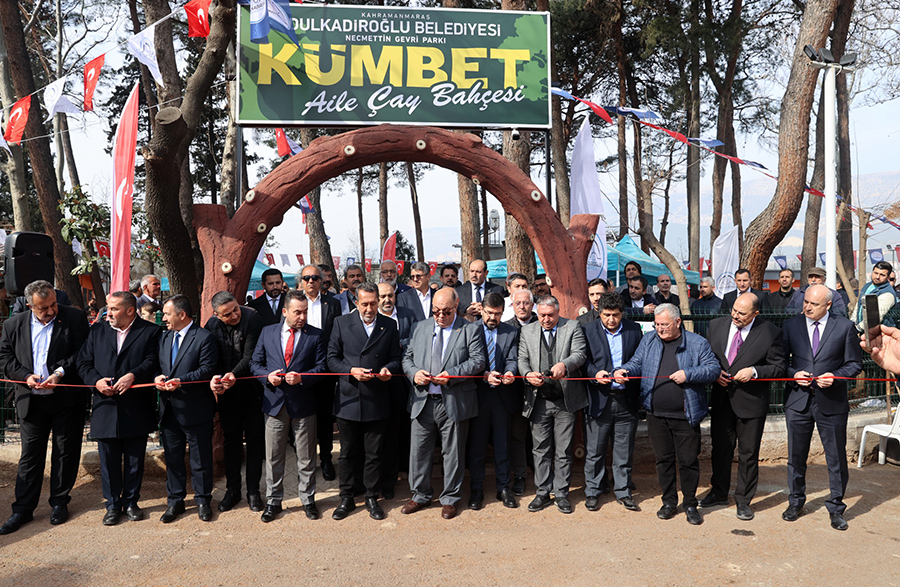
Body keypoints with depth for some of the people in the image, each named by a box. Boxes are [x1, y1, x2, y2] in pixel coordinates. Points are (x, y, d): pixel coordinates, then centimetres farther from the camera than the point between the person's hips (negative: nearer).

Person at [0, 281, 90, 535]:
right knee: (30, 454, 7)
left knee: (65, 452, 8)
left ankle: (59, 502, 23)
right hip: (31, 400, 2)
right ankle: (23, 509, 17)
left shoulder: (75, 318, -4)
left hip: (67, 399, -2)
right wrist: (25, 376, -9)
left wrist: (60, 373, -18)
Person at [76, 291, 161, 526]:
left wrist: (133, 376, -25)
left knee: (134, 459, 9)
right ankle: (113, 505, 22)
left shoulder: (150, 331, -1)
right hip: (105, 407, 3)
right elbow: (84, 363, 7)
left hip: (136, 408, -2)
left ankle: (130, 501, 25)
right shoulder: (98, 330, 9)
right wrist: (96, 380, -10)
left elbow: (153, 361, -10)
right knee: (109, 460, 8)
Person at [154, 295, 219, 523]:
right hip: (169, 409, 6)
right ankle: (175, 500, 26)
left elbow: (208, 370, -16)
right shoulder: (164, 337, 13)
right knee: (172, 457, 14)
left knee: (200, 458, 6)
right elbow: (157, 364, 17)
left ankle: (203, 500, 20)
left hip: (195, 409, -6)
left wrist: (181, 381, -25)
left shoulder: (204, 337, -10)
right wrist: (158, 377, -5)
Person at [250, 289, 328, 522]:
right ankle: (273, 501, 23)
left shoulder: (316, 335, 0)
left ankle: (308, 499, 24)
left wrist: (301, 378, -18)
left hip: (304, 404, -1)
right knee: (273, 457, 9)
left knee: (306, 457, 8)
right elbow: (255, 363, 9)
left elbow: (322, 367, -3)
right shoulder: (268, 332, 6)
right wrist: (267, 375, -10)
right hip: (275, 402, 2)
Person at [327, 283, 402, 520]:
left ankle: (372, 498, 23)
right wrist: (351, 371, -13)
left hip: (377, 403, 0)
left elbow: (395, 358, 8)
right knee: (348, 454, 10)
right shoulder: (342, 323, 3)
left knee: (374, 454, 8)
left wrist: (388, 369, -14)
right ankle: (346, 499, 24)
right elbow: (332, 358, 2)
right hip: (348, 400, 0)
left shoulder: (390, 325, 5)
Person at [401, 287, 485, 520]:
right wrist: (414, 373, -8)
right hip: (423, 401, 3)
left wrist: (451, 375, -19)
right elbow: (407, 358, 13)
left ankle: (450, 499, 22)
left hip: (454, 403, -3)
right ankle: (420, 495, 27)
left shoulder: (470, 330, 0)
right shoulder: (421, 328, 12)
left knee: (453, 452, 7)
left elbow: (478, 361, -8)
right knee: (419, 450, 9)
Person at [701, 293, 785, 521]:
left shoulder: (770, 333, -10)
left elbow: (779, 367, -7)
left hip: (751, 401, -3)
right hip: (721, 399, 4)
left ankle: (743, 500, 23)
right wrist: (714, 372, -8)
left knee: (748, 453, 7)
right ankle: (719, 493, 33)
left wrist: (754, 372, -22)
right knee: (720, 448, 15)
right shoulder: (717, 325, 1)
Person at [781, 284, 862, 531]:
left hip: (832, 402, -1)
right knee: (796, 456, 12)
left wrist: (834, 377, -15)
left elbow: (855, 363, 1)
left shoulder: (845, 327, -2)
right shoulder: (791, 326, 3)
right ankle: (796, 502, 30)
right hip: (798, 400, 2)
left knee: (837, 458, 6)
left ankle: (836, 508, 23)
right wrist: (793, 374, -10)